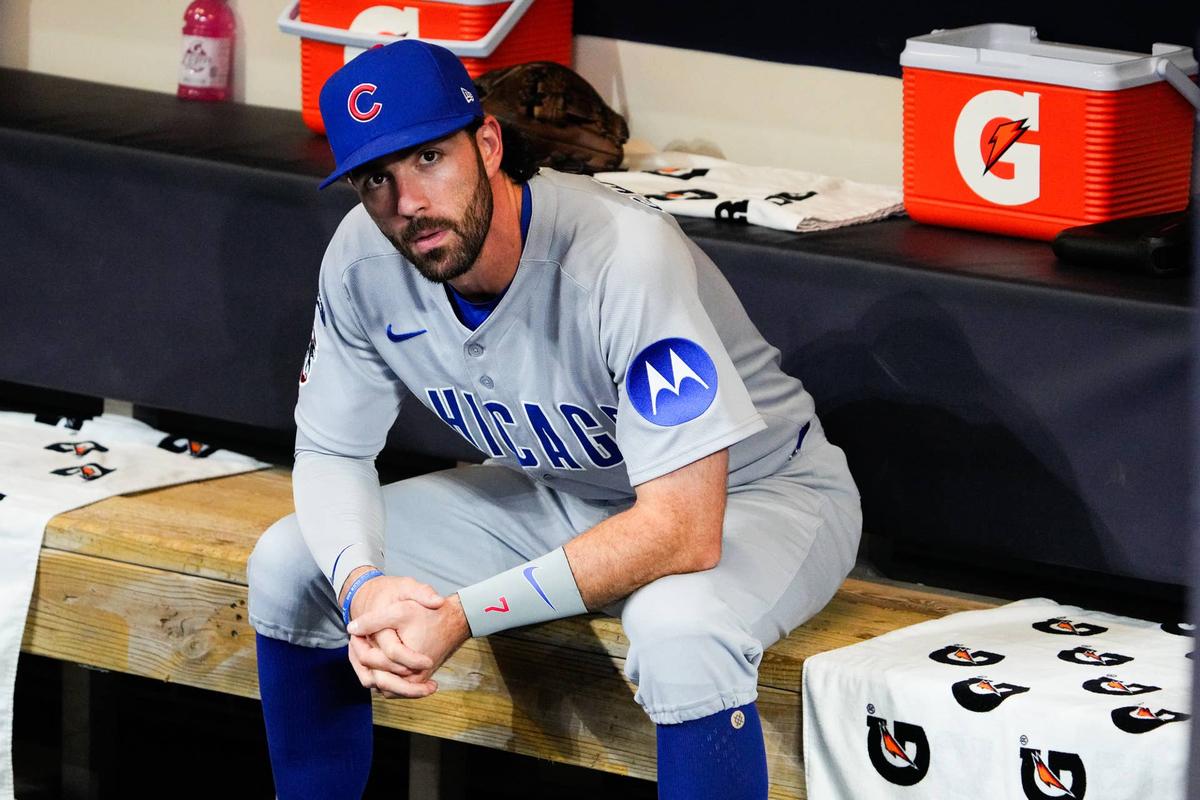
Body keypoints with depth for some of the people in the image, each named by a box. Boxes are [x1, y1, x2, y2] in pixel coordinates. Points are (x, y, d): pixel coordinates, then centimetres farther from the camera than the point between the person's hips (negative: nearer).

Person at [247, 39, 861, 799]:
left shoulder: (623, 255, -35)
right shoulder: (364, 258, -15)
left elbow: (682, 532, -37)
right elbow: (332, 453, -3)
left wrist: (464, 613, -40)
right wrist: (361, 586, -27)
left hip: (753, 495, -6)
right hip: (560, 494, 7)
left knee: (678, 629, -40)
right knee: (289, 566, -6)